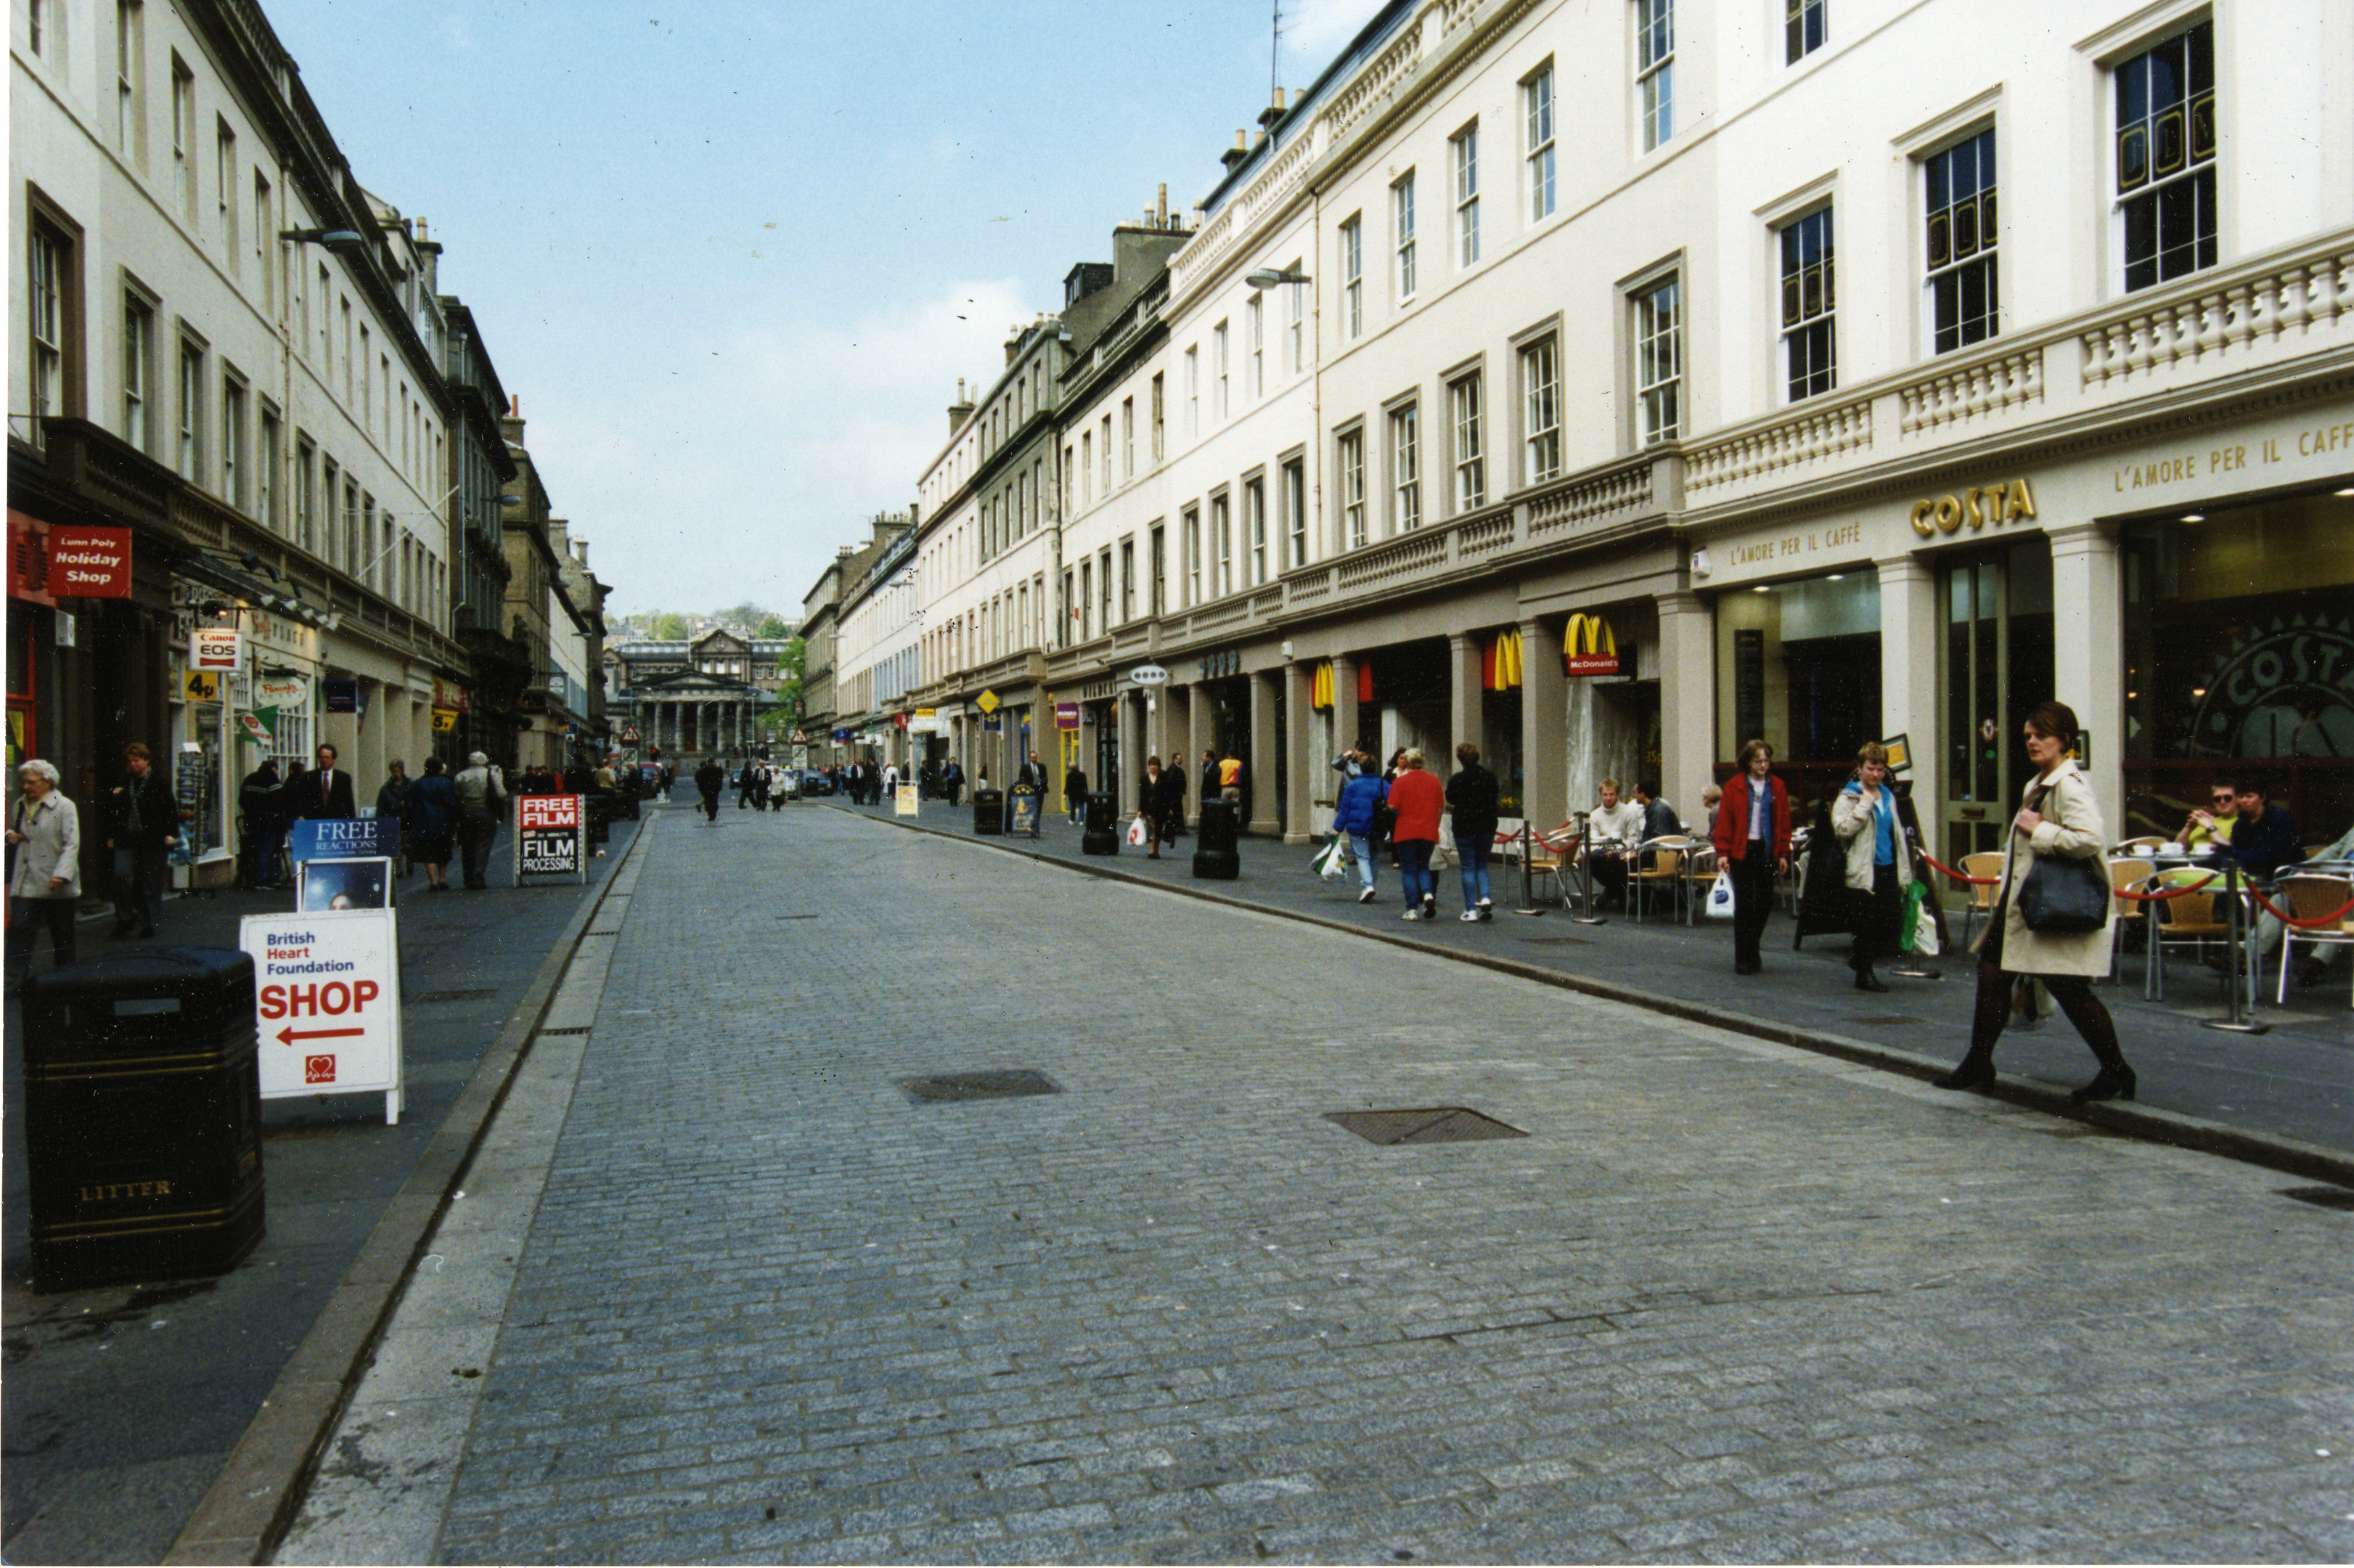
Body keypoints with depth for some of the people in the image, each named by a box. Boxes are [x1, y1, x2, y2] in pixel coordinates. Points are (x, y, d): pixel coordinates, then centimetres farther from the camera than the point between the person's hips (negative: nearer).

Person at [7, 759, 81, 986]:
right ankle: (16, 976, -8)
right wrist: (10, 835, 6)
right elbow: (13, 829, 31)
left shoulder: (64, 806, -7)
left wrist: (62, 874, -23)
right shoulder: (21, 805, 12)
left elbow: (72, 844, -12)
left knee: (62, 933, 7)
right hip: (25, 881, 4)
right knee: (20, 927, -8)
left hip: (56, 885, -4)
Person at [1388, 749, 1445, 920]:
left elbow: (1393, 806, -12)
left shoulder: (1401, 781, -7)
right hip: (1429, 832, 3)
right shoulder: (1434, 780, 4)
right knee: (1423, 866, 17)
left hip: (1406, 832, -3)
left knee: (1409, 870, 4)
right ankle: (1428, 894, -10)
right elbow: (1440, 808, 6)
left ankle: (1412, 909, -1)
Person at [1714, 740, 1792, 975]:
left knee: (1765, 903, 6)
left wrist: (1783, 854, 4)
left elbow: (1784, 823, 8)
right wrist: (1723, 852, -10)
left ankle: (1751, 948, 26)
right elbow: (1725, 820, -3)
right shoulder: (1736, 786, -2)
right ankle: (1743, 958, 5)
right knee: (1744, 905, -2)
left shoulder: (1777, 787, 6)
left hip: (1767, 850, 3)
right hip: (1742, 851, -3)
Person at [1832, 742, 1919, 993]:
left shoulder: (1888, 796, 16)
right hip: (1865, 870, -6)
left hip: (1888, 868, 6)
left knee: (1893, 920, 3)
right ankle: (1864, 974, 12)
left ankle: (1861, 959, 25)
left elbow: (1897, 833, 22)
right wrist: (1864, 805, -18)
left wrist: (1904, 871, 18)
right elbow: (1841, 829, -20)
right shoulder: (1849, 797, -4)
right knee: (1867, 923, 0)